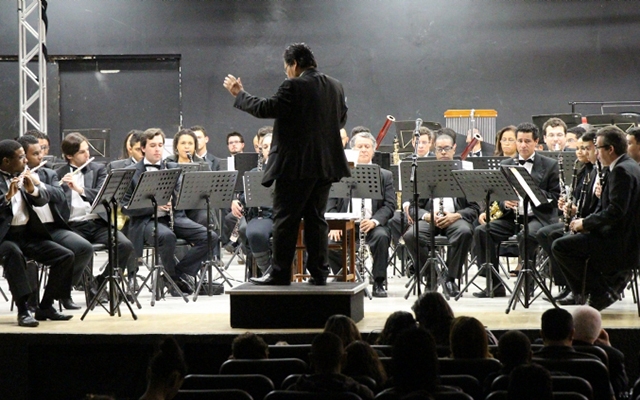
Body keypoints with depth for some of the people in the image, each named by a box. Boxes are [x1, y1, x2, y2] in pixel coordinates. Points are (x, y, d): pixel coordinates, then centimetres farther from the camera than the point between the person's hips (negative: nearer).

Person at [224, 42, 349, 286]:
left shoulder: (294, 87, -15)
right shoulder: (335, 87, 8)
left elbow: (264, 109, -15)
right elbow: (341, 119, 18)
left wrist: (239, 95, -1)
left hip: (296, 165, -7)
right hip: (325, 165, 7)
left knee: (285, 220, 0)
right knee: (316, 219, 12)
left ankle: (280, 274, 1)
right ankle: (319, 273, 10)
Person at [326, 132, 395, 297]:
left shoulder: (385, 176, 12)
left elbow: (389, 205, 3)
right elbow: (330, 203, 6)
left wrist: (374, 221, -17)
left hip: (372, 225, 0)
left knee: (381, 236, -34)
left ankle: (378, 283, -21)